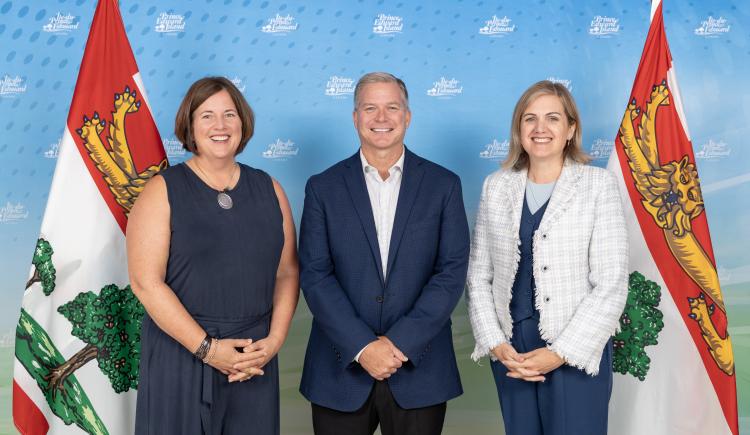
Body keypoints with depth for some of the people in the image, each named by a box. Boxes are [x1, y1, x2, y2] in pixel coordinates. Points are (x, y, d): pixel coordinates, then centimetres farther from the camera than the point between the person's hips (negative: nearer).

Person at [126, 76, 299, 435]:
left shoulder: (268, 189, 6)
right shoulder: (162, 191, -4)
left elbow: (287, 273, 6)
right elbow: (146, 282, -11)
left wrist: (274, 340, -7)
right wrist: (206, 348, -14)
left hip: (255, 359, 3)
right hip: (181, 356, -3)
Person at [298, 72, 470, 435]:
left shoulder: (443, 185, 2)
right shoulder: (323, 188, 2)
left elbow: (452, 271, -4)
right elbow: (314, 275, -4)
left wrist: (401, 343, -12)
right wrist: (362, 347, -13)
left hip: (419, 370, 0)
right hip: (342, 369, 0)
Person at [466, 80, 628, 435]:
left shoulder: (598, 184, -5)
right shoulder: (496, 186, 4)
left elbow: (611, 283, -8)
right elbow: (478, 276, 6)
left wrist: (561, 352, -13)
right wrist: (495, 344, -5)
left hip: (578, 352, -3)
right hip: (510, 349, 3)